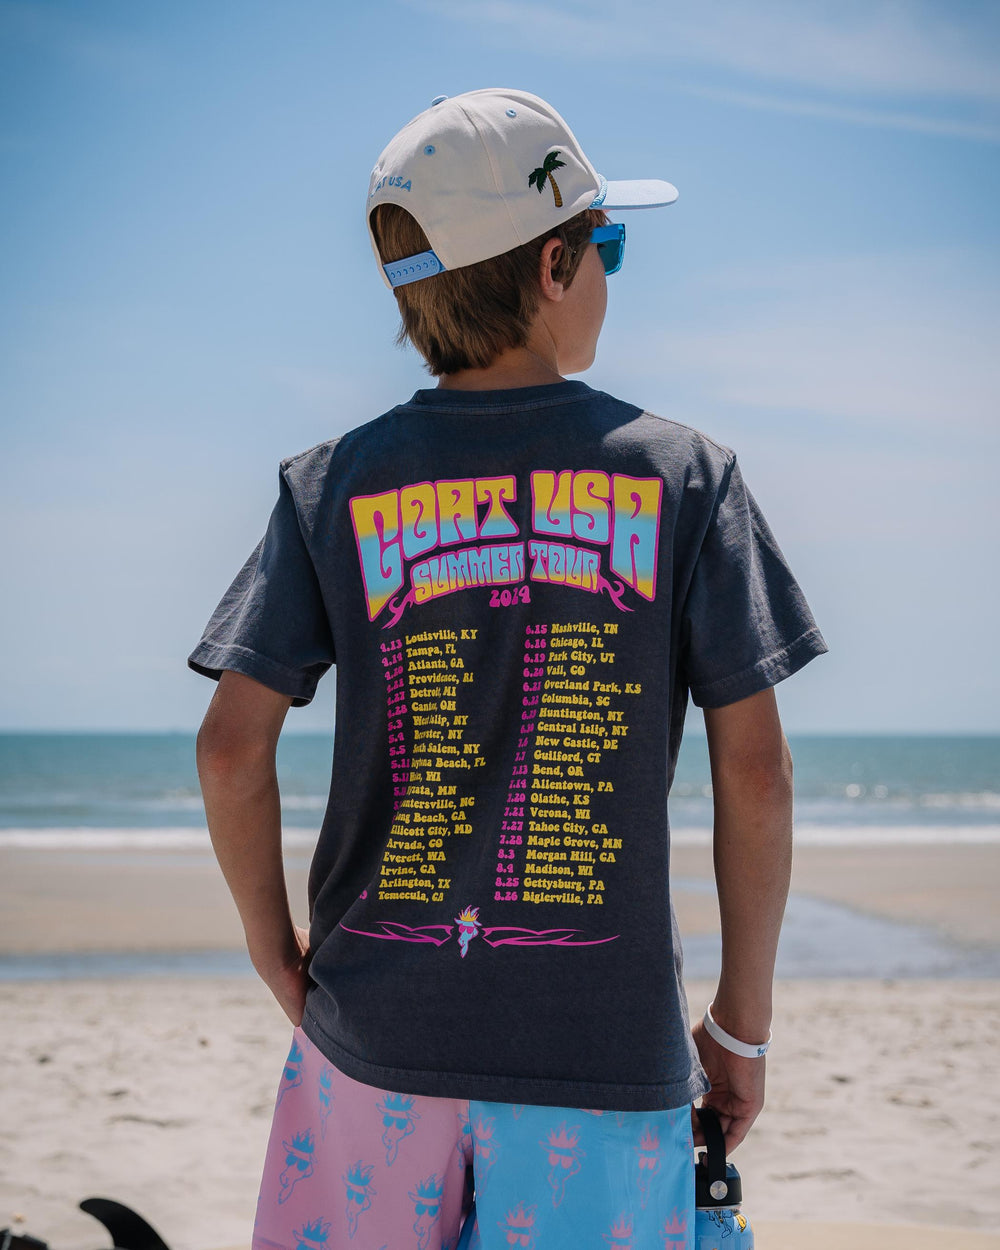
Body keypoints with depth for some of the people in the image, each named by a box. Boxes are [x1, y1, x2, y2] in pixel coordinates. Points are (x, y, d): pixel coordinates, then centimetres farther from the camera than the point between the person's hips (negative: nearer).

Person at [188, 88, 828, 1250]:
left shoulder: (335, 484, 1)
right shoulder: (682, 474, -2)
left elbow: (231, 747, -4)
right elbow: (754, 771, -4)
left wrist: (281, 962, 9)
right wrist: (743, 1022, 5)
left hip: (375, 1029, 2)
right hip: (606, 1050, -1)